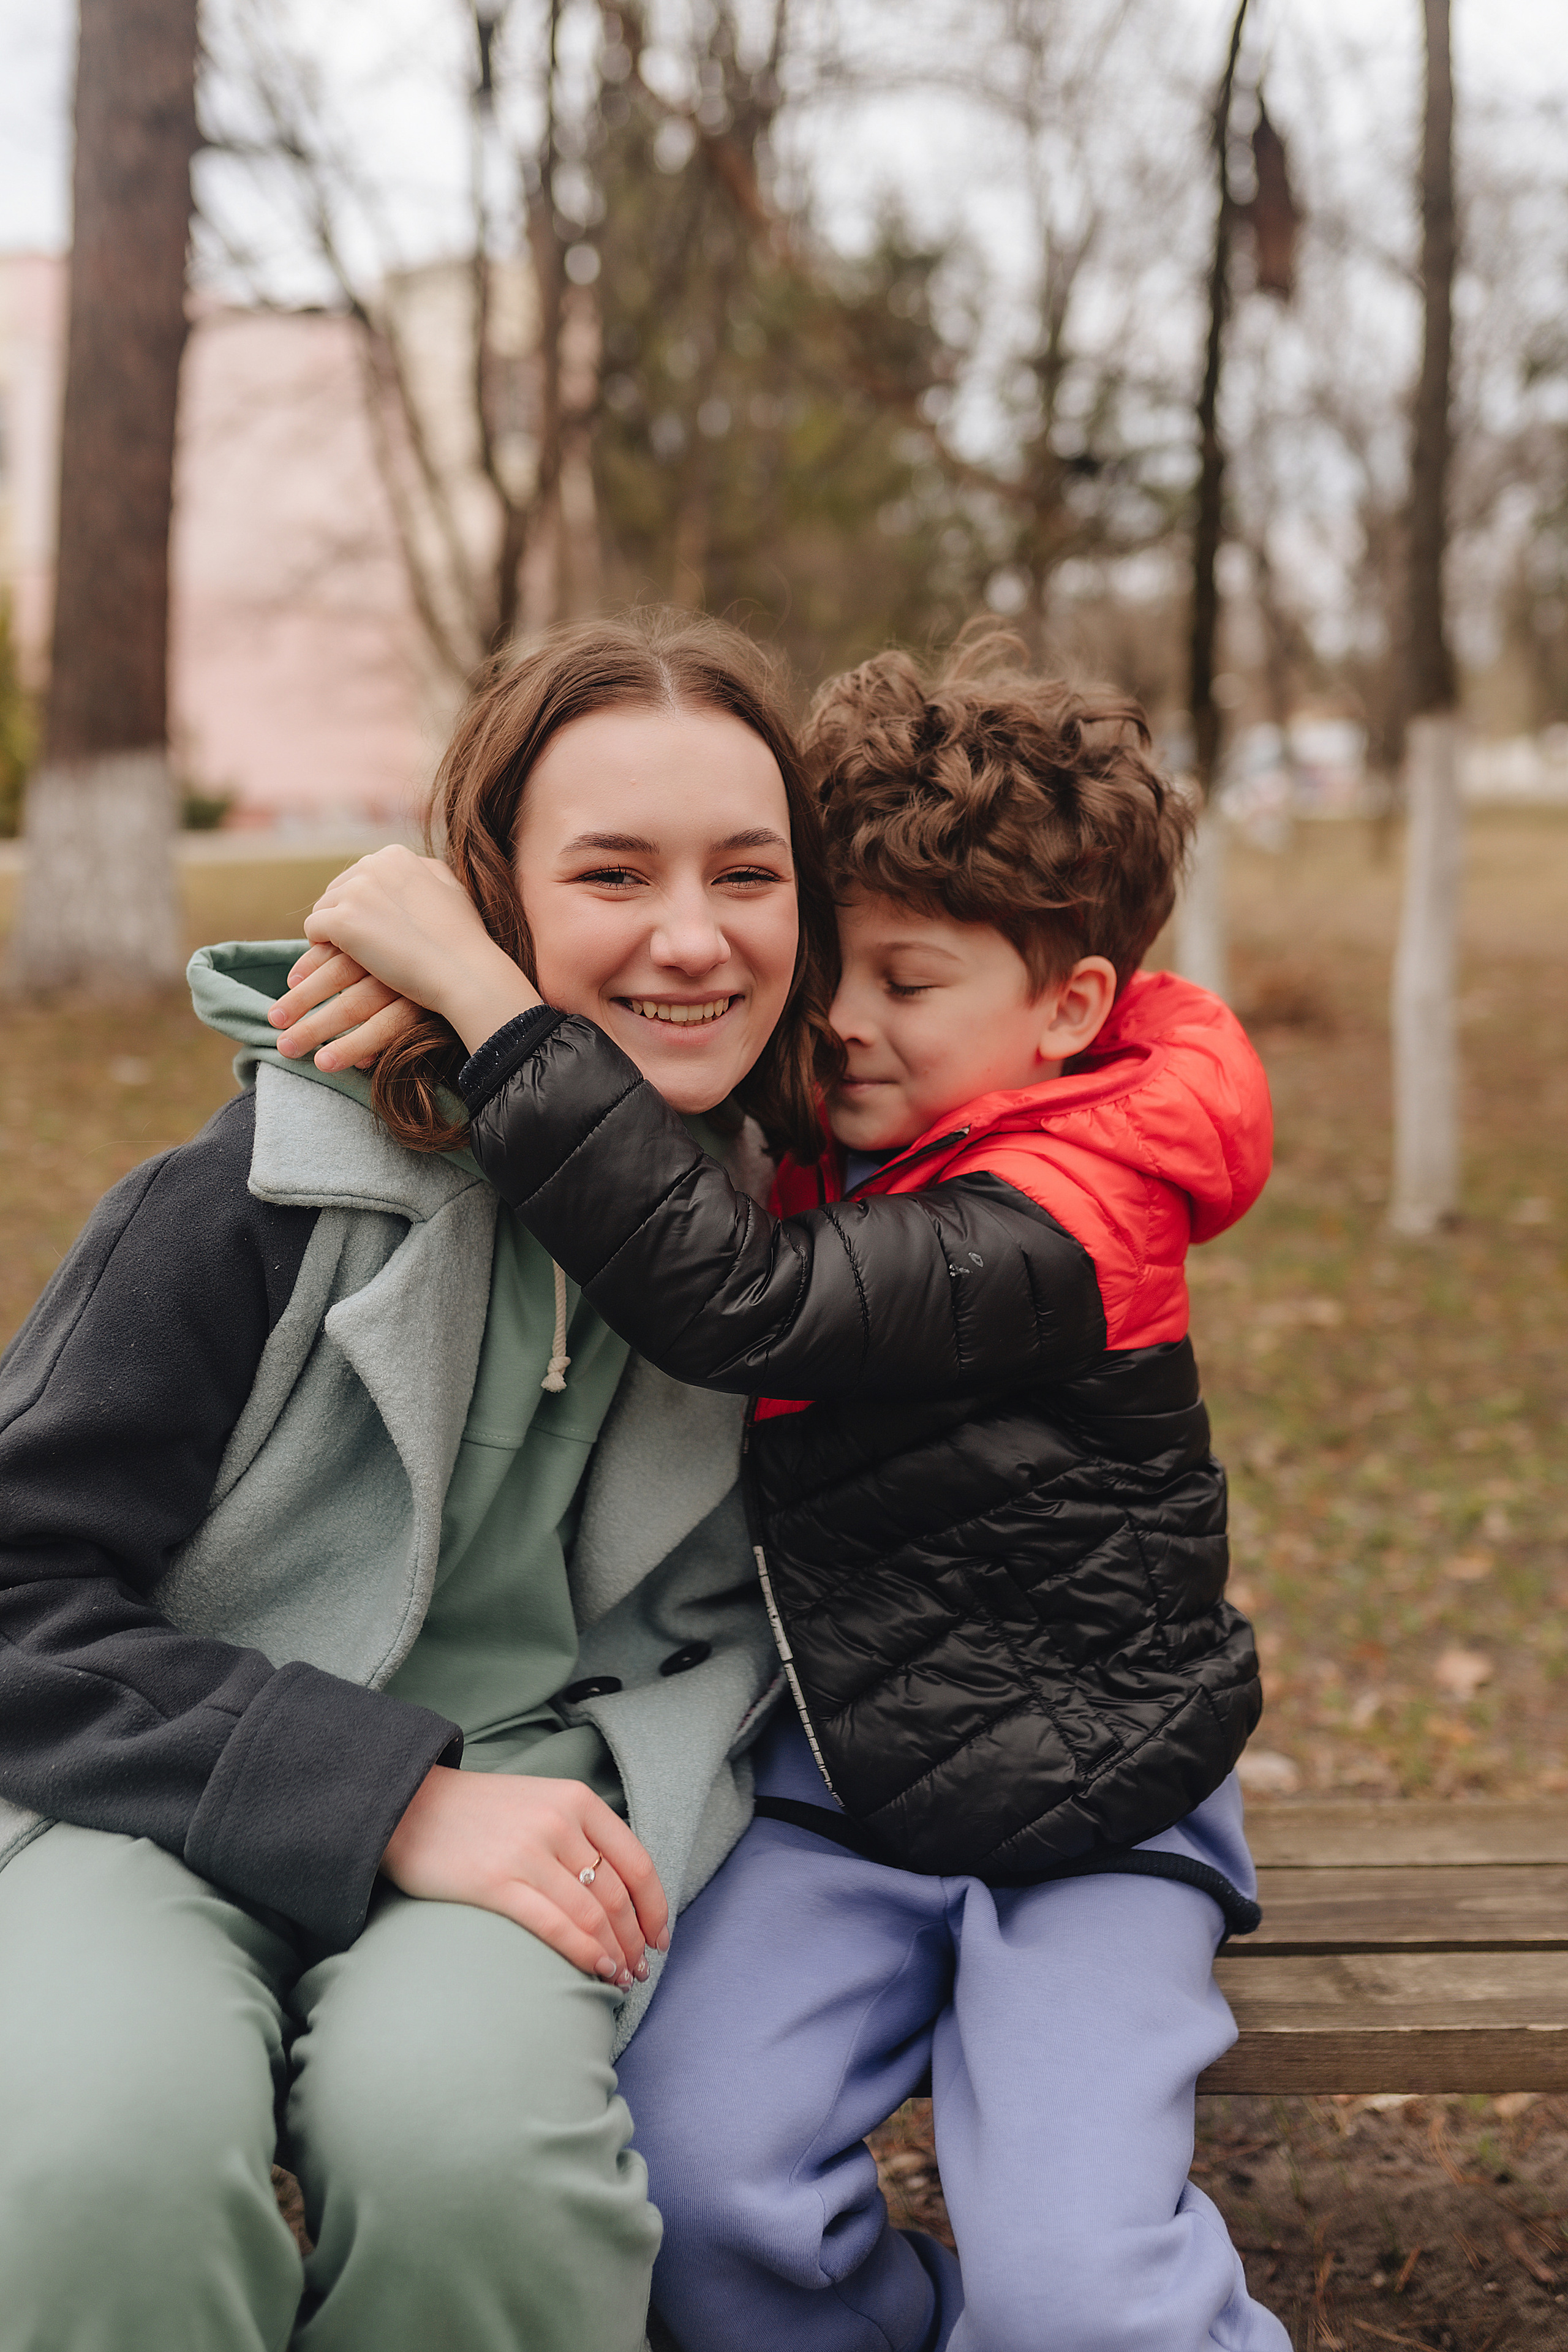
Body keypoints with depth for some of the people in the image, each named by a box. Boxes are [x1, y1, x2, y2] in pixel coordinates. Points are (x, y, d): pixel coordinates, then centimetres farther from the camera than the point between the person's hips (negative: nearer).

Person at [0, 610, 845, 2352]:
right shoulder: (288, 1176, -12)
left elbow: (740, 1611, 15)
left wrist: (625, 1789, -4)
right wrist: (388, 1796, -18)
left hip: (528, 1789, 2)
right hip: (168, 1787, -2)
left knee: (458, 2131, -31)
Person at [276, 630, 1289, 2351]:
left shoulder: (1059, 1219, -20)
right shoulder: (819, 1136, 3)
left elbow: (737, 1299, -36)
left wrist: (483, 990, -35)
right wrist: (422, 988, -10)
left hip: (1083, 1808, -5)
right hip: (835, 1774, 6)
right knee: (701, 2179, -18)